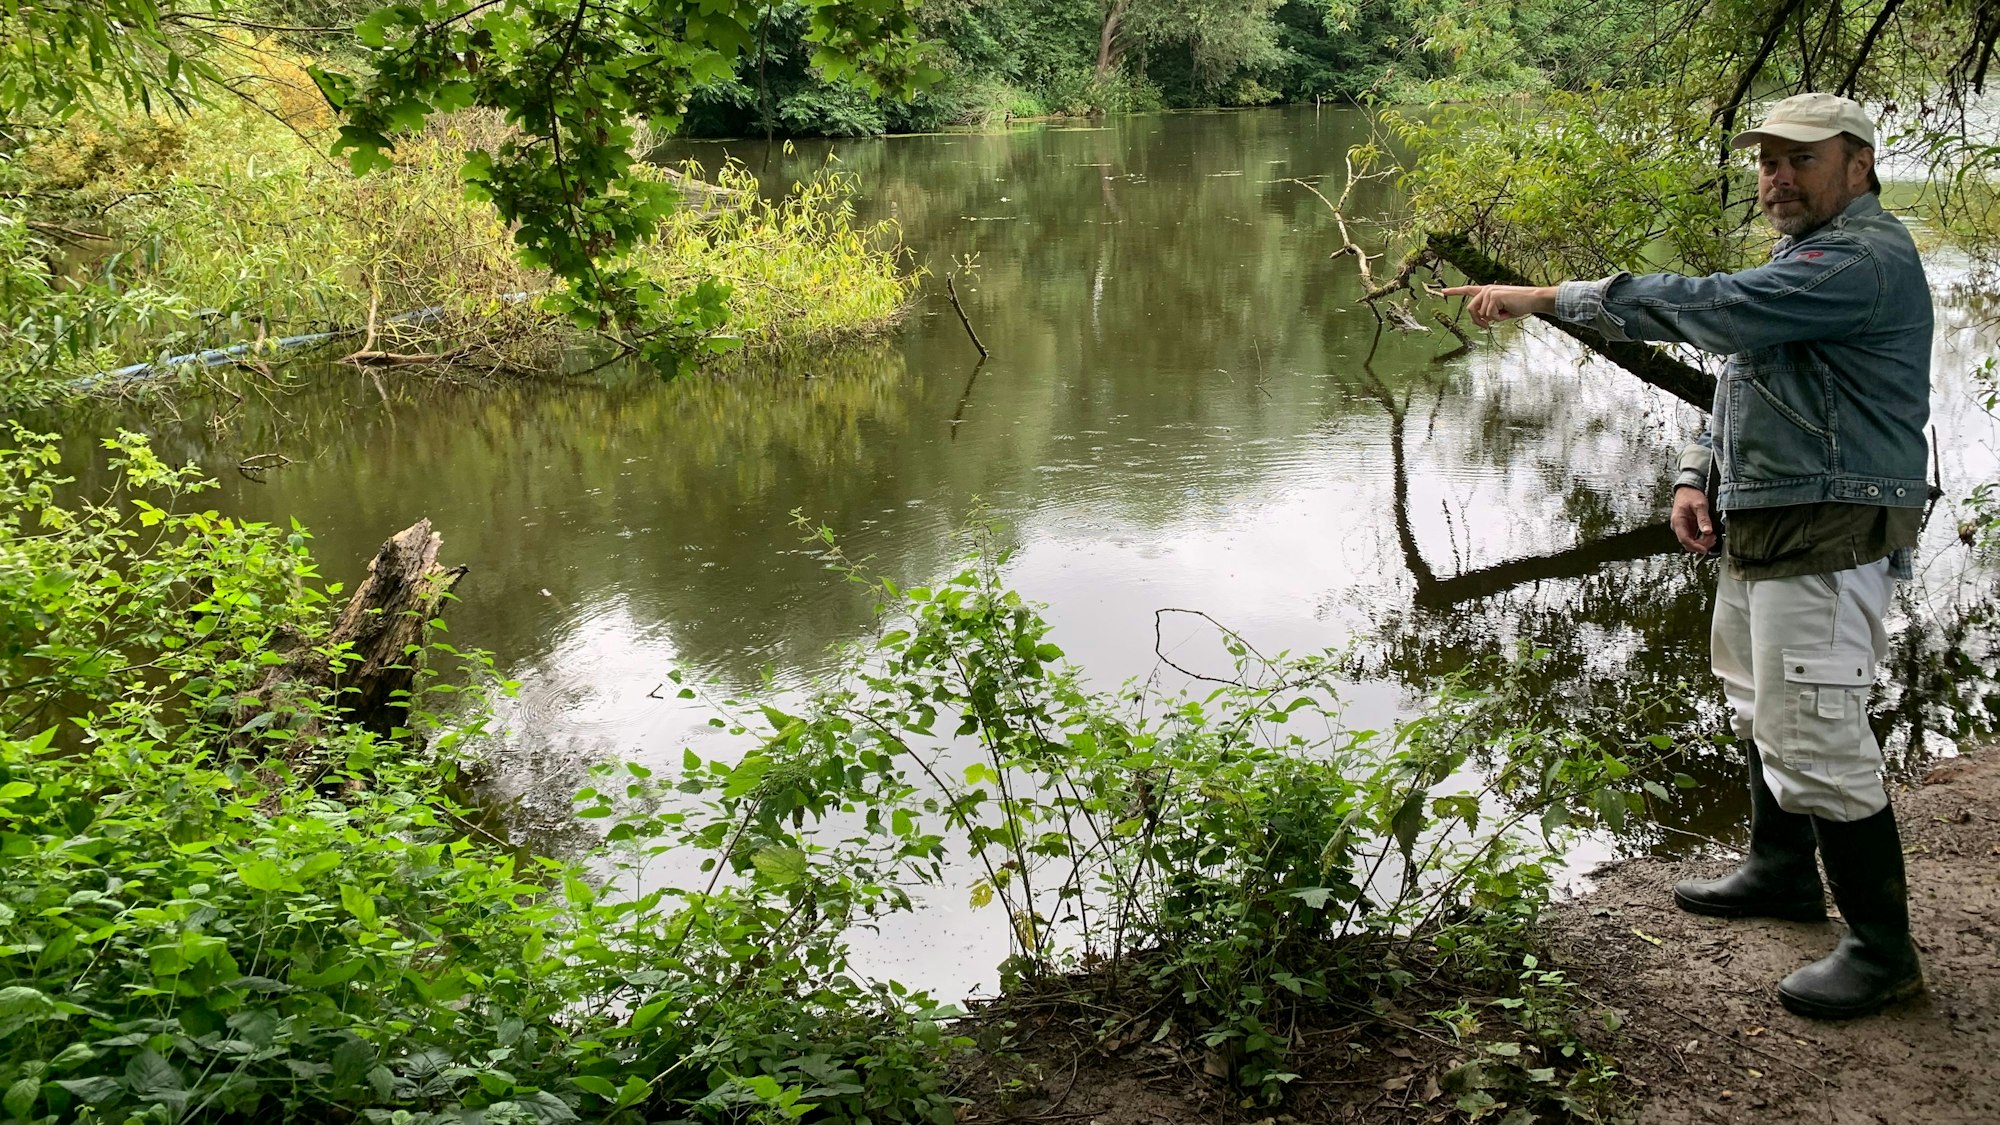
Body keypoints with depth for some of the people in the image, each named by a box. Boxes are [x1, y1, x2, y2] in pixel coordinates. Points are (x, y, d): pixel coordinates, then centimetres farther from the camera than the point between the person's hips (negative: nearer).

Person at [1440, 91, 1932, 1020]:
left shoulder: (1863, 261, -20)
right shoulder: (1805, 256, 16)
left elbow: (1706, 309, -30)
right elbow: (1742, 378, 23)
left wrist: (1548, 298, -27)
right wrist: (1697, 475, 7)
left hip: (1830, 536, -11)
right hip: (1764, 528, 11)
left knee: (1813, 737, -10)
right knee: (1760, 710, 23)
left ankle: (1882, 951, 1)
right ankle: (1781, 874, 41)